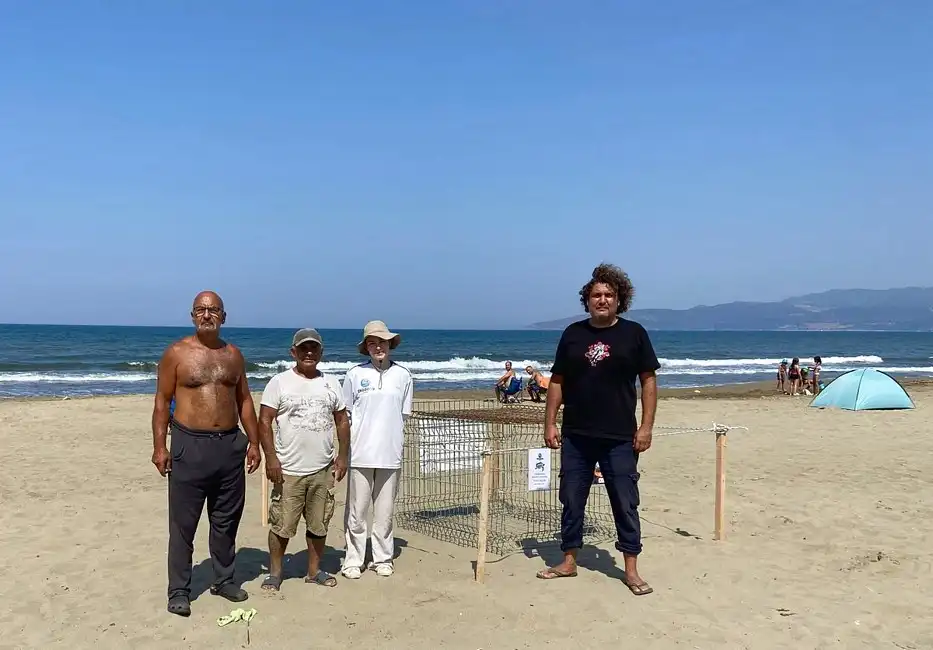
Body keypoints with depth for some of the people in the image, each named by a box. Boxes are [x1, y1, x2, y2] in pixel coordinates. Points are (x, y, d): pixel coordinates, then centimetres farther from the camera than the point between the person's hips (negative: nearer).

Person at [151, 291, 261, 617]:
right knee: (183, 523, 3)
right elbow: (162, 402, -2)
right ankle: (179, 591, 15)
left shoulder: (233, 354, 9)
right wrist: (159, 446, -9)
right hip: (190, 445, -4)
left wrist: (253, 442, 7)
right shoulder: (176, 353, -2)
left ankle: (224, 580, 28)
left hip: (230, 445, 4)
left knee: (226, 520, 13)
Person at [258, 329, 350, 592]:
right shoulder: (280, 382, -3)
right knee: (282, 525, 4)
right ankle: (274, 572, 21)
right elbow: (265, 421, -6)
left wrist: (343, 456, 6)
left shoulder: (331, 383, 8)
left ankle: (314, 571, 27)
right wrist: (271, 458, -13)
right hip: (289, 470, -3)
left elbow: (342, 421, 13)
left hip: (323, 470, 4)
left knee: (319, 524, 12)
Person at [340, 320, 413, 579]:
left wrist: (391, 438, 4)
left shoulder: (403, 375, 3)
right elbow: (345, 414, 6)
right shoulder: (355, 374, 0)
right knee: (356, 511, 4)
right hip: (360, 453, -1)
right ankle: (353, 560, 16)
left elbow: (403, 415, 11)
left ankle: (383, 558, 22)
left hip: (390, 454, 1)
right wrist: (351, 442, 1)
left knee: (385, 512, 10)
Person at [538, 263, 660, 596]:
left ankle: (631, 570, 16)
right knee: (571, 500, 11)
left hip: (620, 437, -2)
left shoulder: (633, 333, -1)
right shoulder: (572, 334, 5)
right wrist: (550, 423, 2)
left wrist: (646, 426, -6)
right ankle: (569, 561, 25)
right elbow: (557, 381, 8)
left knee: (625, 504, 4)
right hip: (575, 435, 3)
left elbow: (648, 380, 0)